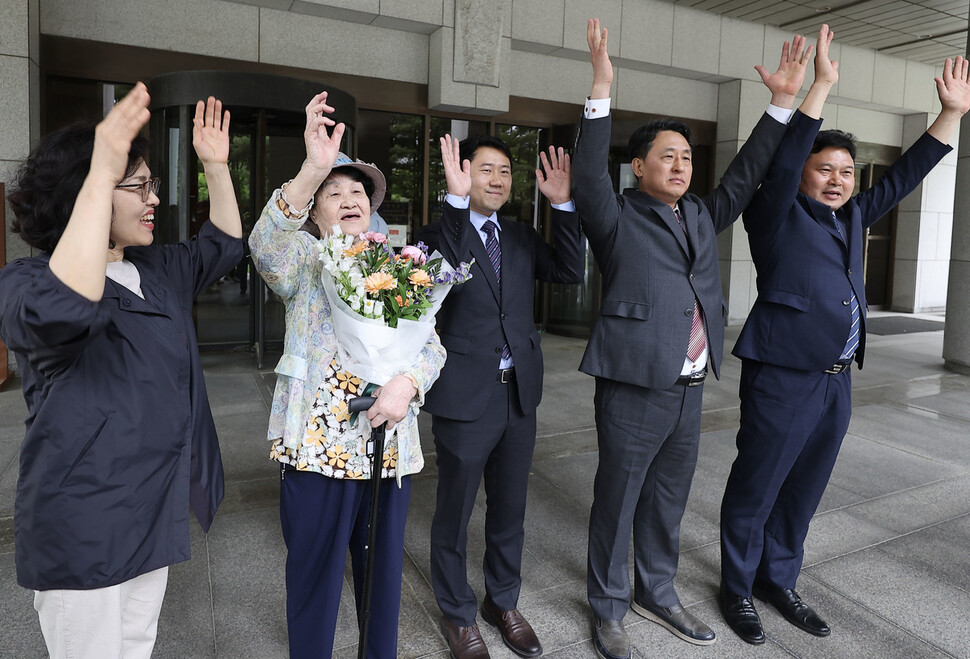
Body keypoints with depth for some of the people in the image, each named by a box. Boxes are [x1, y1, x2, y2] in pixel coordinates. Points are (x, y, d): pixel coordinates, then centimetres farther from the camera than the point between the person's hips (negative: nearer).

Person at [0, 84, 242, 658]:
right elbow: (61, 310, -39)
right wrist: (102, 175, -43)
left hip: (156, 512, 7)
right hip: (82, 528, -7)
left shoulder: (157, 270, 9)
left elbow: (222, 246, 20)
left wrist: (217, 167, 7)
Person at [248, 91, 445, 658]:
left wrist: (409, 383, -16)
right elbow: (266, 245, -24)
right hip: (317, 446, -3)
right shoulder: (305, 258, 1)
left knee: (385, 569, 18)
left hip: (390, 446, 4)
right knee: (315, 574, 10)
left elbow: (432, 345, 5)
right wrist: (314, 169, -37)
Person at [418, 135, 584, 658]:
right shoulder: (439, 233, -6)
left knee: (510, 509, 19)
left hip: (519, 396, 5)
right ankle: (458, 615, 33)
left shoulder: (521, 237, 11)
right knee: (455, 512, 11)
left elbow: (569, 271, -1)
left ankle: (503, 601, 40)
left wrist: (562, 204, -9)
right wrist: (456, 199, -31)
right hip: (465, 397, -5)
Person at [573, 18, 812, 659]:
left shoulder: (702, 216, 14)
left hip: (689, 388, 7)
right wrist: (601, 91, -26)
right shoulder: (618, 218, -5)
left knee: (668, 499, 19)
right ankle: (609, 606, 25)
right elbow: (589, 175, -20)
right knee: (617, 500, 7)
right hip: (632, 388, -6)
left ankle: (658, 591, 37)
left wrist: (783, 102, 7)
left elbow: (745, 175, 14)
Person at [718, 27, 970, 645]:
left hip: (837, 381, 7)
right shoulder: (778, 216, -5)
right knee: (755, 488, 3)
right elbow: (783, 161, -20)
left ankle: (779, 580, 32)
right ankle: (738, 589, 20)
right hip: (783, 379, -7)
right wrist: (821, 87, -22)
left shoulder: (852, 217, 15)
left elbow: (905, 174, 21)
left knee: (804, 491, 15)